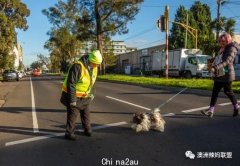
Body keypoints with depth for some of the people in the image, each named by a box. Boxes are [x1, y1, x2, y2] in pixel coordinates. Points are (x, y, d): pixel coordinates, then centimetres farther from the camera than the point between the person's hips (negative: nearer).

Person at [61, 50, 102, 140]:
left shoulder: (94, 68, -2)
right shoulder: (77, 67, -27)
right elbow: (71, 84, -27)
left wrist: (91, 93, 11)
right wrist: (72, 100, -25)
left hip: (85, 96, 7)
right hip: (74, 96, -7)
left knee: (86, 113, 15)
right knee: (73, 114, -2)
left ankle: (87, 129, 32)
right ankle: (69, 133, 13)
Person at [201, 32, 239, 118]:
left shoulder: (232, 49, -10)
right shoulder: (222, 49, 17)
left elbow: (227, 61, -24)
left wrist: (217, 67, -34)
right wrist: (213, 66, 2)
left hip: (226, 74, -8)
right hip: (219, 74, 8)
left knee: (228, 91, 6)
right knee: (215, 91, 1)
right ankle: (211, 110, 1)